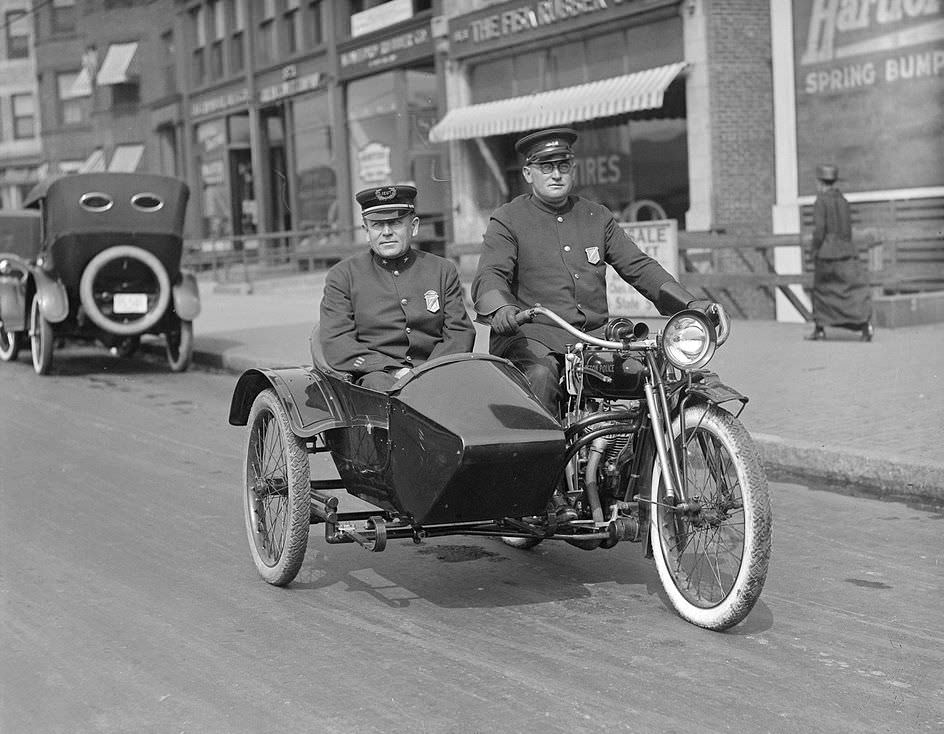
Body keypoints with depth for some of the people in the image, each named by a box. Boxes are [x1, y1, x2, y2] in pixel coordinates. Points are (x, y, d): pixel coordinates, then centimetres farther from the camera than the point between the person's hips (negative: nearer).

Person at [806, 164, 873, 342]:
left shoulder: (820, 202, -8)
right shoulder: (843, 201, 12)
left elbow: (819, 229, -15)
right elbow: (847, 229, 16)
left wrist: (815, 252, -6)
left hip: (826, 252, -4)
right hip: (846, 251, 5)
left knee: (821, 289, 12)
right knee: (856, 287, -4)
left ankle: (819, 330, 16)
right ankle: (866, 324, -22)